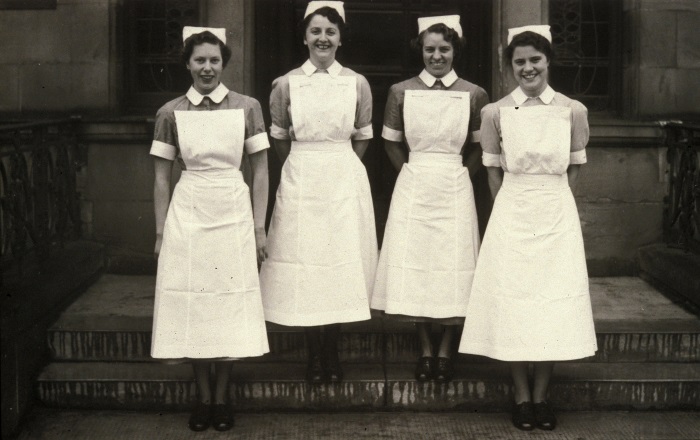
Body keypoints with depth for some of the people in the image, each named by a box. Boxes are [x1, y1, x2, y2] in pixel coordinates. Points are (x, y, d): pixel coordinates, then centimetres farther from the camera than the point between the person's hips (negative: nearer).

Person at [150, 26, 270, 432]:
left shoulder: (247, 107, 1)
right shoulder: (171, 113, 3)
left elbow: (261, 172, 3)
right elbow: (162, 177, 6)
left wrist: (259, 227, -1)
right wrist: (160, 232, 3)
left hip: (234, 215, 0)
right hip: (187, 216, 1)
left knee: (230, 307, 4)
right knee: (193, 306, 4)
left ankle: (222, 397, 18)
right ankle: (204, 398, 18)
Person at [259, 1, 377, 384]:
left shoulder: (357, 84, 2)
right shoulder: (286, 84, 1)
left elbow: (362, 138, 9)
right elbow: (279, 139, 9)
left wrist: (338, 167, 7)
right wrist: (306, 166, 9)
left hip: (345, 181, 0)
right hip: (300, 181, 0)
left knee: (342, 262, 2)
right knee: (304, 265, 0)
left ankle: (332, 353, 16)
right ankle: (314, 356, 12)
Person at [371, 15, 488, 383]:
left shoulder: (473, 95, 0)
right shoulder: (401, 92, 1)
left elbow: (478, 148, 8)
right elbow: (391, 142, 9)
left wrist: (458, 175, 0)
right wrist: (412, 172, 1)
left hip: (455, 189, 0)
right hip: (413, 187, 1)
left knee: (452, 267, 2)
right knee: (414, 266, 3)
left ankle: (445, 351, 15)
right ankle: (425, 350, 16)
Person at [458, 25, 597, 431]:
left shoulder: (573, 111, -1)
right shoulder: (496, 113, -2)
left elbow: (574, 168, 8)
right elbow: (494, 170, 6)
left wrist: (553, 202, 6)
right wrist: (514, 208, 6)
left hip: (558, 216, 1)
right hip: (512, 215, 0)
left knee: (554, 302, 3)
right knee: (513, 303, 1)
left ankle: (542, 395, 15)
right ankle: (522, 396, 12)